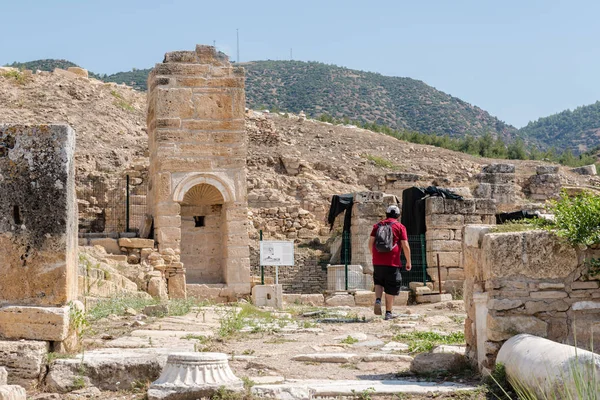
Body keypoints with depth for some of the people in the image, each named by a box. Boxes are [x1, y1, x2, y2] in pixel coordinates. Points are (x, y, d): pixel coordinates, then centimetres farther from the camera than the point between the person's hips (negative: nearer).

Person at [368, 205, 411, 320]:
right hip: (392, 262, -3)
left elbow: (370, 243, 8)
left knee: (379, 282, 23)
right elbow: (405, 246, -5)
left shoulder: (378, 225, 11)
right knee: (391, 287, 5)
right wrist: (408, 262, 3)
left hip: (377, 262, 3)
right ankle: (388, 312, 8)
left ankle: (378, 300, -2)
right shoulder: (400, 227, 1)